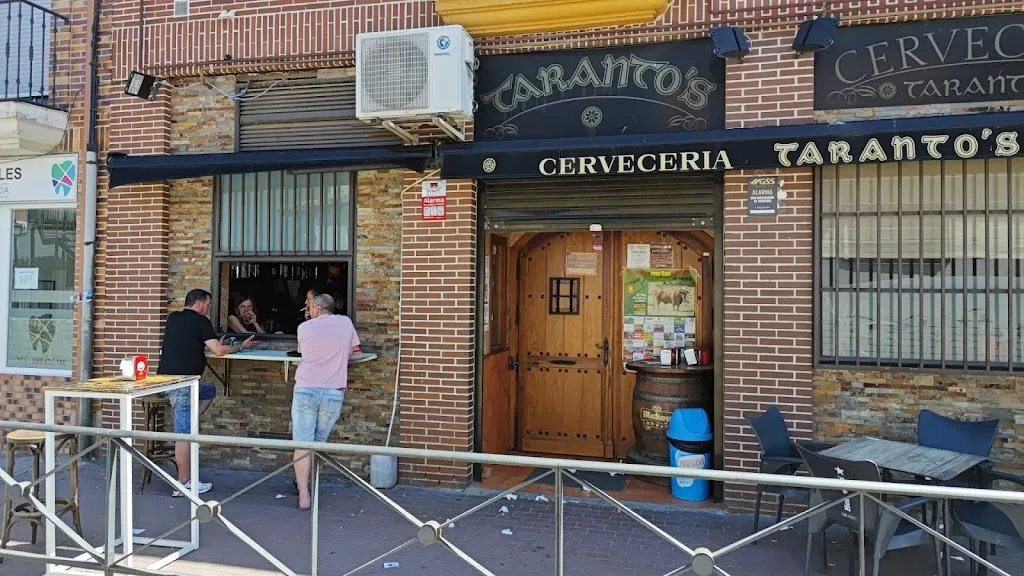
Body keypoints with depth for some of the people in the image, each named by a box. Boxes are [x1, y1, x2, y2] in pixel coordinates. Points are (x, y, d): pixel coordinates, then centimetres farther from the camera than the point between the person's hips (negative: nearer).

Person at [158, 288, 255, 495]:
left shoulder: (173, 318, 15)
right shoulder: (201, 321, -6)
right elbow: (219, 351, -9)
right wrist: (241, 346, 4)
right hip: (181, 383, -9)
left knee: (209, 391, 27)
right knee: (184, 434, -5)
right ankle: (185, 483, -1)